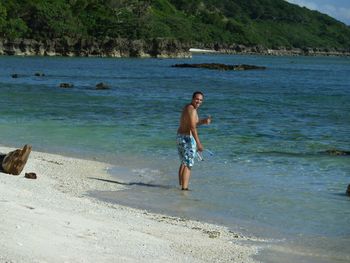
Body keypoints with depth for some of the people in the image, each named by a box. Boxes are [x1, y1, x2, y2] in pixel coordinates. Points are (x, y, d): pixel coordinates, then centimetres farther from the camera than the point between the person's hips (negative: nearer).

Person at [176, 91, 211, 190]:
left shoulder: (187, 107, 14)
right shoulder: (192, 110, -17)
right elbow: (192, 128, -24)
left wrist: (203, 121, 10)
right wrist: (198, 143, -25)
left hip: (179, 137, 10)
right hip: (187, 138, -10)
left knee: (183, 163, 20)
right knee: (188, 165, -6)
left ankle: (181, 186, 26)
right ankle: (184, 188, -9)